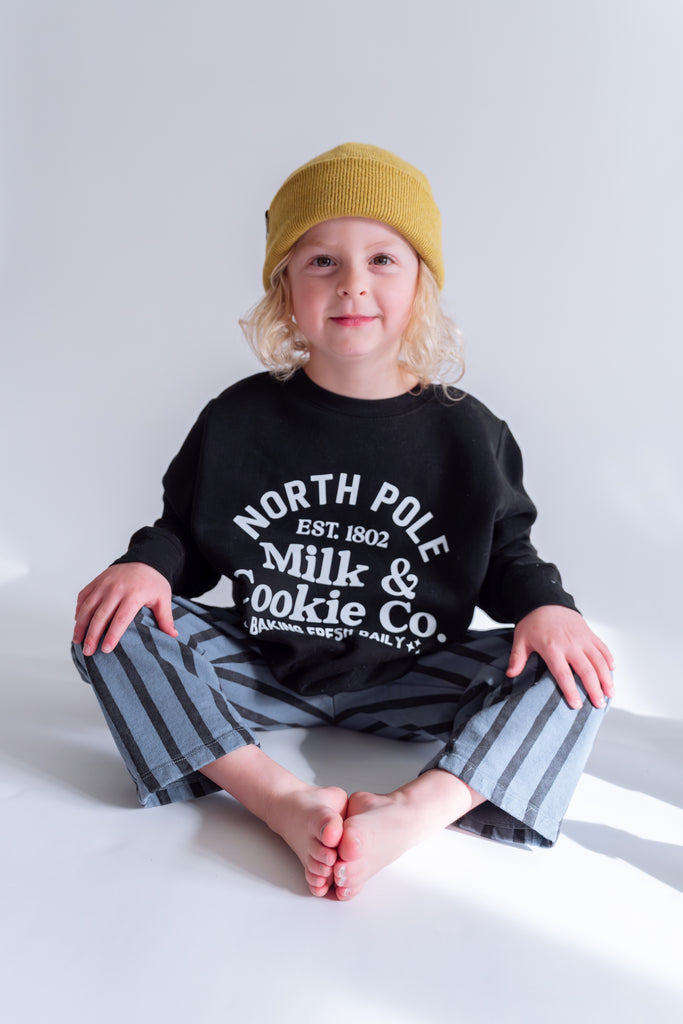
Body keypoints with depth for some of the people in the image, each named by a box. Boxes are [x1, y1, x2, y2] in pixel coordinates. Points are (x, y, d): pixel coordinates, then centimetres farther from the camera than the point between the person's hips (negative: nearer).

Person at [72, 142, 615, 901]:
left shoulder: (465, 434, -2)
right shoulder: (240, 419, -1)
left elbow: (505, 552, 6)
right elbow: (185, 531, 8)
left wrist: (546, 604, -15)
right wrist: (146, 561, -15)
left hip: (408, 684, 0)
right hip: (261, 670, 1)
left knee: (568, 671, -21)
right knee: (110, 628, -20)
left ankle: (414, 810, -38)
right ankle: (284, 801, -33)